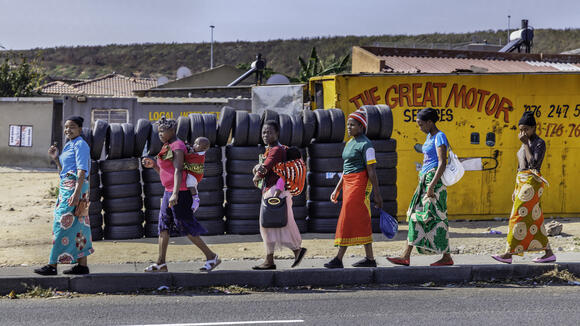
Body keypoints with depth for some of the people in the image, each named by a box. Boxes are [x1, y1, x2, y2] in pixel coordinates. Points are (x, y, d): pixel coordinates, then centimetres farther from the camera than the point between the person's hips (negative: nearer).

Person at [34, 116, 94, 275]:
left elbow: (82, 170, -18)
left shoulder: (80, 145, -8)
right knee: (77, 225, 8)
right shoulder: (68, 145, 20)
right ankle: (82, 265, 10)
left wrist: (76, 193, -25)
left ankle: (53, 265, -7)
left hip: (75, 186, -10)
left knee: (63, 224, -8)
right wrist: (56, 159, 11)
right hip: (66, 186, 10)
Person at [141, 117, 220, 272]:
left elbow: (178, 171, -22)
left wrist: (175, 194, -30)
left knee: (186, 227, -7)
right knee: (163, 226, 7)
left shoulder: (177, 146, -12)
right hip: (168, 191, 10)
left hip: (179, 192, -10)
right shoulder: (167, 147, 18)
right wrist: (153, 165, 10)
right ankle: (161, 263, 10)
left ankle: (211, 257, 0)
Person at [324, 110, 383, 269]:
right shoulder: (350, 143, 18)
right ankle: (370, 259, 13)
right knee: (361, 222, 9)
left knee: (348, 220, -11)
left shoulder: (366, 144, -10)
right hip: (348, 184, 9)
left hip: (360, 183, -9)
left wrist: (377, 195, -15)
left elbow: (371, 171, -14)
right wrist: (337, 190, 18)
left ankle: (338, 259, -11)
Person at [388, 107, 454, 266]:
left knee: (435, 217, -6)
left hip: (434, 179, -9)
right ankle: (406, 256, 2)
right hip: (425, 179, 9)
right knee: (416, 216, 4)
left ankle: (447, 257, 3)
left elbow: (442, 163, -18)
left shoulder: (440, 137, -11)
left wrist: (432, 185, -24)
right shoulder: (429, 136, 18)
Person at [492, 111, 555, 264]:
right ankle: (549, 253, 9)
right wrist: (516, 188, 20)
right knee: (534, 219, 7)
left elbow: (533, 163, -21)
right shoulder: (526, 144, 18)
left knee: (519, 216, -9)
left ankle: (509, 254, -8)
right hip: (522, 183, 9)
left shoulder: (540, 143, -8)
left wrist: (525, 144, -15)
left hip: (531, 183, -9)